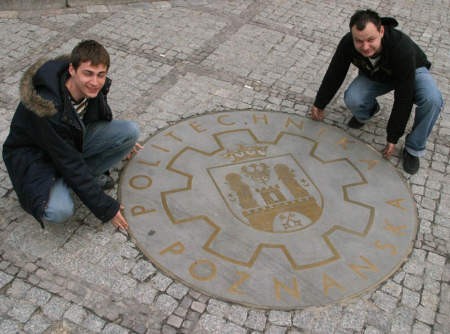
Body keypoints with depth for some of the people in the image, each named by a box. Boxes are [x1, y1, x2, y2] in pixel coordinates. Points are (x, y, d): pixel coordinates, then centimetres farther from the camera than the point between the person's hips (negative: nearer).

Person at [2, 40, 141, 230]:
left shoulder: (92, 87, -18)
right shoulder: (47, 107, -36)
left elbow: (101, 119, 8)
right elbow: (69, 162, -30)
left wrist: (121, 142, 24)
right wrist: (107, 209, -24)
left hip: (75, 140, 6)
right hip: (34, 155, -6)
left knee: (131, 131, -15)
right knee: (59, 211, -33)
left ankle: (87, 175, -3)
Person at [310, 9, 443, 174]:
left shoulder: (402, 48, -42)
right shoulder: (347, 43, -32)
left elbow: (403, 98, -35)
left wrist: (393, 138, -28)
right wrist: (319, 104, -1)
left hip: (412, 72, -3)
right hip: (375, 75, 3)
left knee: (432, 100, -33)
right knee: (352, 100, -27)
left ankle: (413, 148, -10)